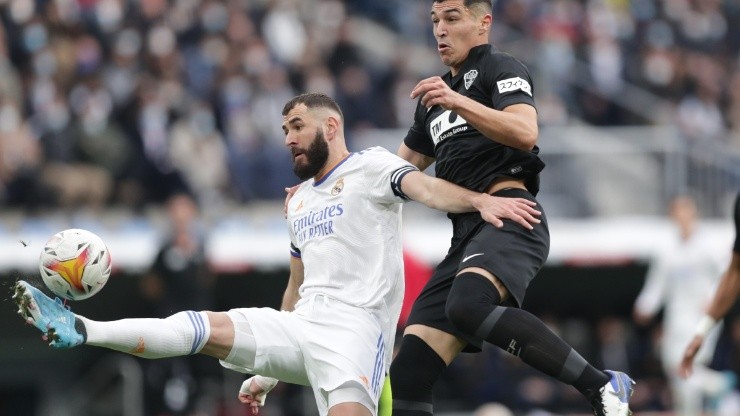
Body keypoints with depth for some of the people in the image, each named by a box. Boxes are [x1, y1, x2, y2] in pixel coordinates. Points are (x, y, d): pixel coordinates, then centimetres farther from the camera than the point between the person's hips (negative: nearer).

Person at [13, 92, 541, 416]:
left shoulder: (370, 168, 3)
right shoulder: (299, 200, 27)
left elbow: (426, 187, -17)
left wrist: (481, 200, -39)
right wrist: (266, 371, 32)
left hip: (354, 326, -7)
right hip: (301, 327, 7)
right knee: (205, 327, -7)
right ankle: (80, 332, -10)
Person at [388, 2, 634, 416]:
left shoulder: (501, 68, 5)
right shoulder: (435, 95, 29)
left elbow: (525, 132, -15)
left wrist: (459, 102, -26)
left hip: (508, 218, -8)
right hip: (468, 233, 8)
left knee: (467, 305, -39)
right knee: (407, 379, -7)